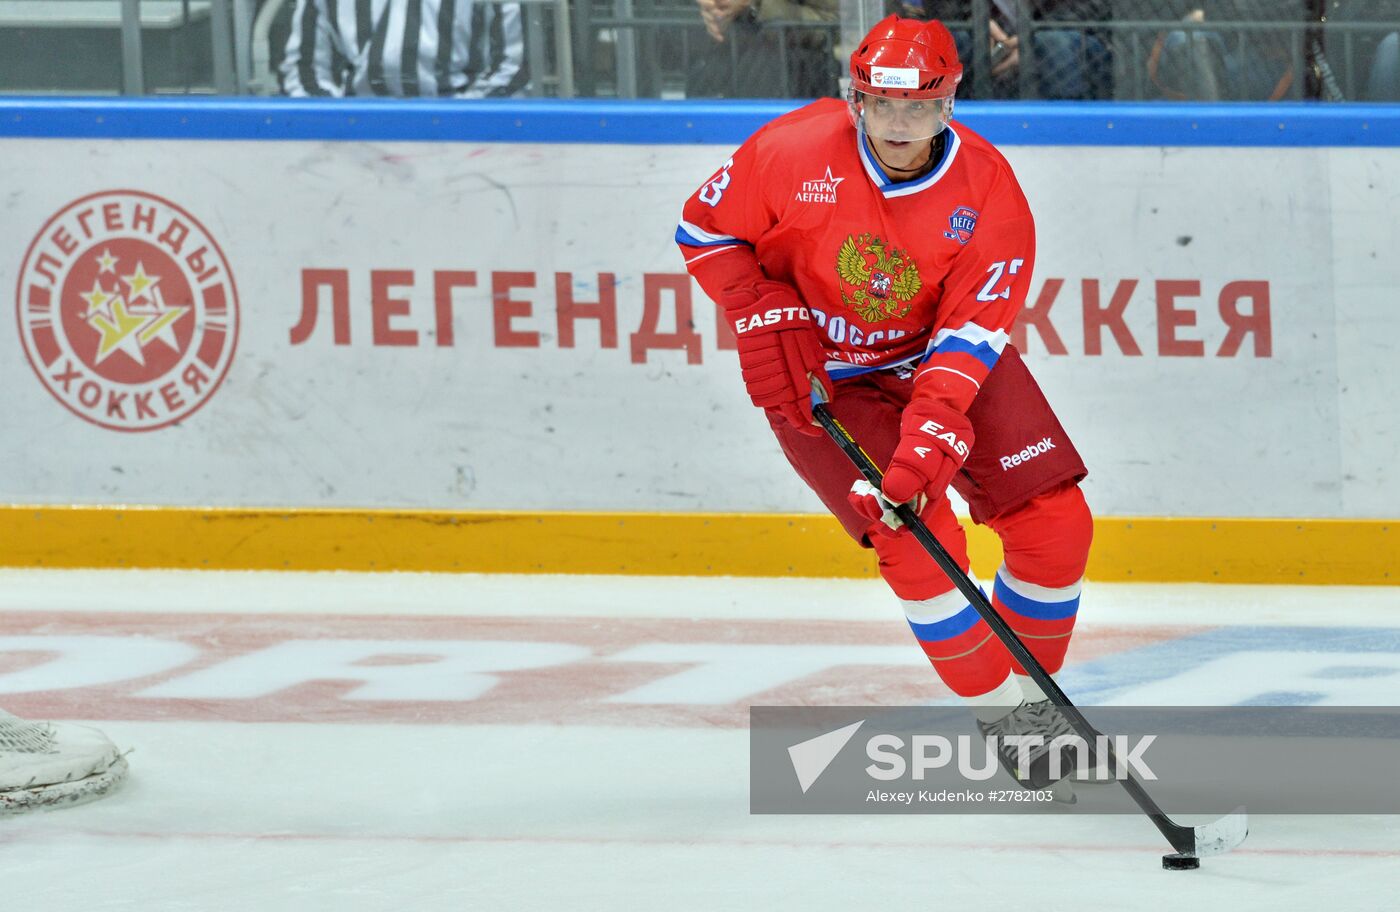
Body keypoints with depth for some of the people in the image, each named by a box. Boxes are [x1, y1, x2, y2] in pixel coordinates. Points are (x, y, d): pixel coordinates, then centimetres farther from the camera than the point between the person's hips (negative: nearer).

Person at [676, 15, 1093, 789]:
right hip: (816, 375, -2)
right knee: (920, 543, -18)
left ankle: (1033, 695, 15)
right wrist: (766, 321, -19)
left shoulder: (989, 192, -20)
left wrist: (928, 445, -35)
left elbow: (968, 336, -24)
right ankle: (1003, 717, 0)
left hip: (935, 356, 2)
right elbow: (705, 230, -7)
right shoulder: (796, 152, -23)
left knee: (1055, 521, -7)